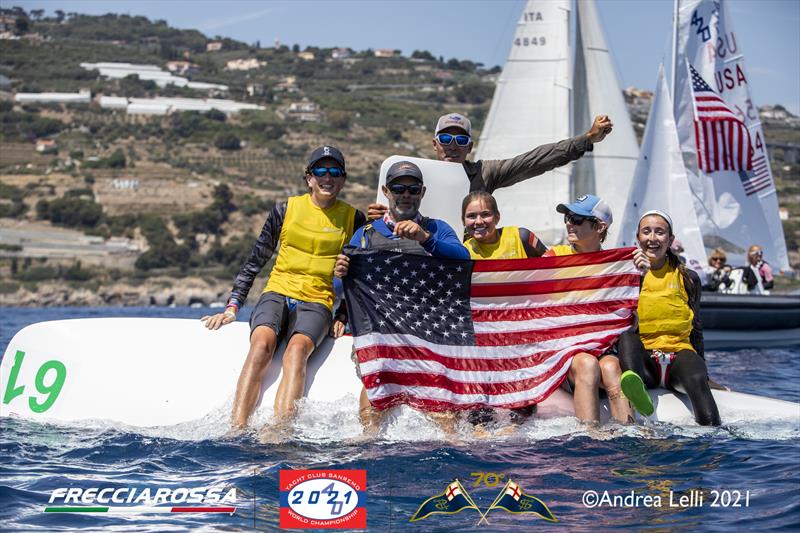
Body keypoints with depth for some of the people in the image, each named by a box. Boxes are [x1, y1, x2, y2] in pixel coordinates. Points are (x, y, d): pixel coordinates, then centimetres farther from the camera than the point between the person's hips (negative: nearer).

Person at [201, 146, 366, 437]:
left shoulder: (353, 219, 10)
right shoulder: (285, 210, 10)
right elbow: (255, 262, 13)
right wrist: (232, 307, 7)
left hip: (317, 302, -1)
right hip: (277, 293, 1)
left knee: (297, 348, -34)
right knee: (261, 344, -32)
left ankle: (277, 432, -51)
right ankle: (237, 429, -43)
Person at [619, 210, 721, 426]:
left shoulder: (687, 278, 15)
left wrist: (702, 369, 9)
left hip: (679, 353, 1)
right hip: (643, 362, -1)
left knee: (696, 379, -35)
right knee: (627, 333, -35)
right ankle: (635, 386, -63)